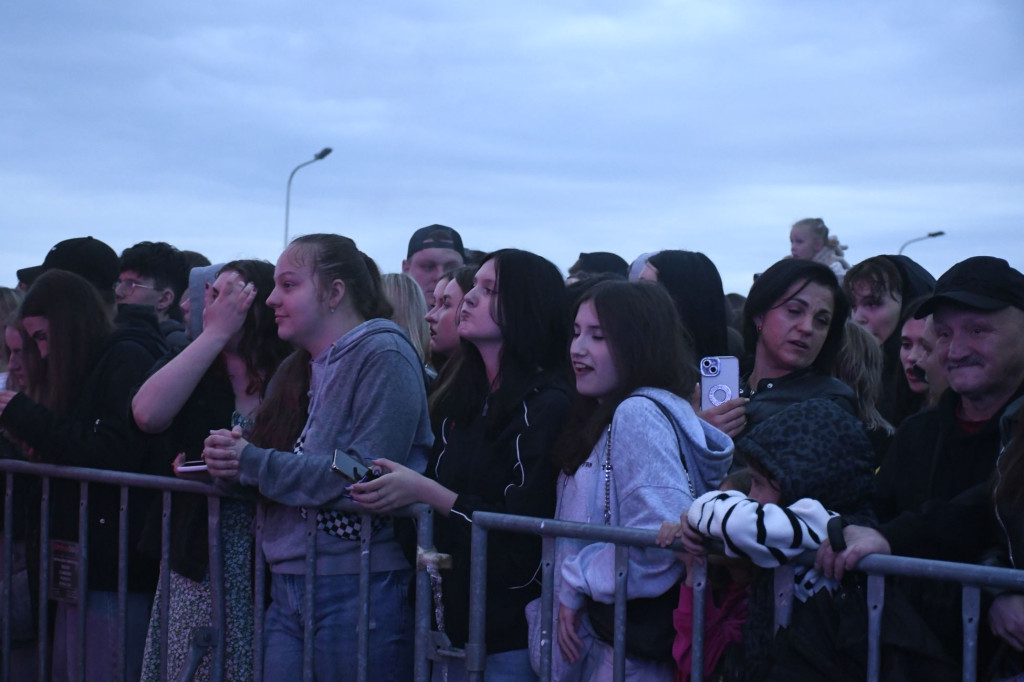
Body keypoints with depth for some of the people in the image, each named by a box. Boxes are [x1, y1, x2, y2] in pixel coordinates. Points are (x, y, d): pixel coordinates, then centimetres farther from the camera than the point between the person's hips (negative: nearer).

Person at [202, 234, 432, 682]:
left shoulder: (383, 356, -10)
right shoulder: (298, 369, 16)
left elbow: (364, 471, -21)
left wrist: (253, 463, -15)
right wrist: (229, 457, -4)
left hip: (358, 588, -7)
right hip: (287, 587, 8)